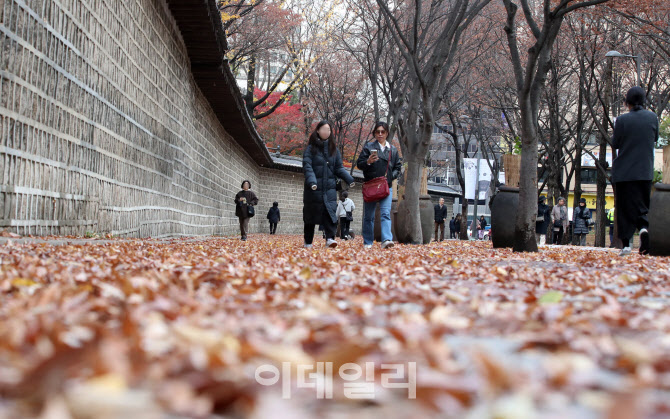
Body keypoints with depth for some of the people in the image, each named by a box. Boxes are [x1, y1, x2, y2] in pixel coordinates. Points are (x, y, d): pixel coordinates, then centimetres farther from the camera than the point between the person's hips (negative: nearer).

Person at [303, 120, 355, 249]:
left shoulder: (333, 149, 12)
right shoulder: (311, 149, 0)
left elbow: (339, 167, 11)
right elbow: (307, 166, -10)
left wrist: (349, 179, -5)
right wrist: (311, 181, -26)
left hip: (330, 187, 3)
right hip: (314, 188, -3)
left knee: (330, 211, -13)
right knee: (311, 214, 5)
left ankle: (330, 238, -20)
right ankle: (308, 242, 16)